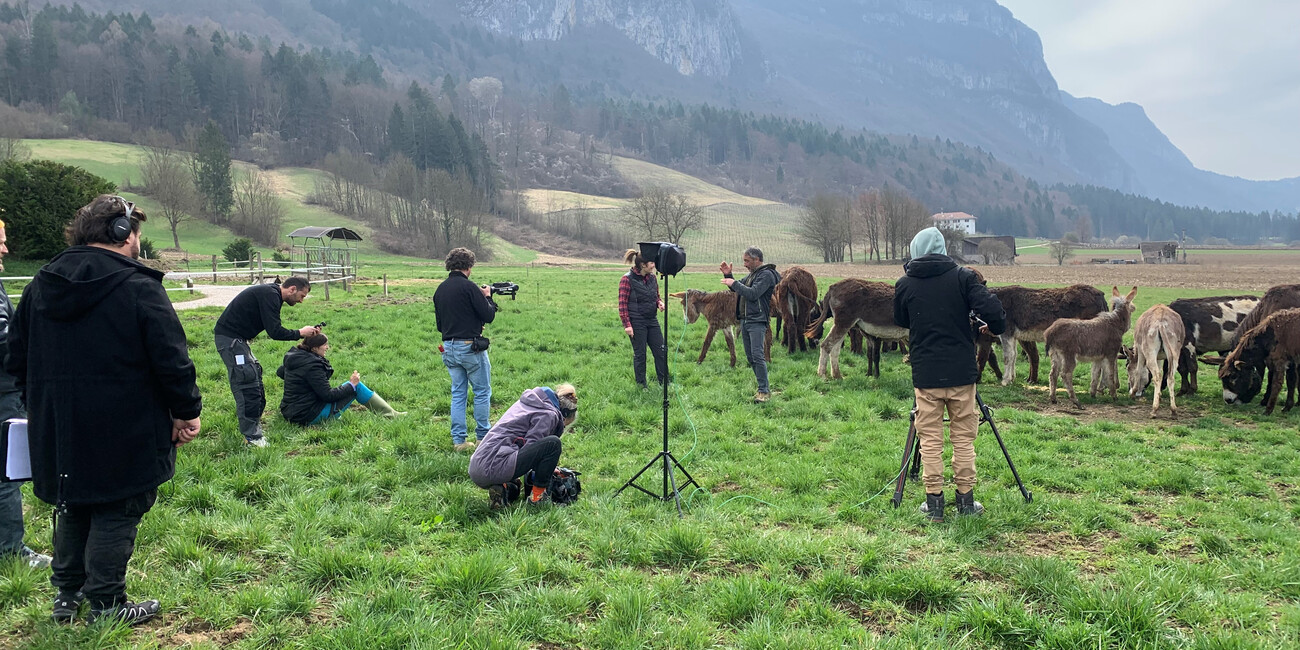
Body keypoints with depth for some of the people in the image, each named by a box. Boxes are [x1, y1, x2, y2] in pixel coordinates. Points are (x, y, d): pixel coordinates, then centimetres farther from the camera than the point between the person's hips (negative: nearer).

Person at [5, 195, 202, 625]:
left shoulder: (40, 286, 7)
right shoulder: (138, 286, -15)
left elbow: (16, 358, 14)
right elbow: (171, 360, -17)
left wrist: (42, 405, 25)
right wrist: (187, 411, -5)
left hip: (57, 429, 7)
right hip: (124, 435, -6)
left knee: (72, 508, 21)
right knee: (116, 512, 5)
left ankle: (66, 594, 31)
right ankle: (106, 603, 12)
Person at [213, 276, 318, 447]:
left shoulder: (271, 293, 12)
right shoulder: (270, 295, -19)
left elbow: (273, 329, 15)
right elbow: (274, 332, -24)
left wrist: (306, 332, 8)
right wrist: (300, 333, -9)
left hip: (236, 338, 11)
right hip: (230, 338, -11)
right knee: (247, 382, -11)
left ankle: (254, 427, 23)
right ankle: (252, 436, -7)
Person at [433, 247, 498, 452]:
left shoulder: (440, 290, 9)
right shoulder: (469, 287, -14)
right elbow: (488, 316, -11)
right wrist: (488, 298, 5)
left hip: (449, 348, 7)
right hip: (470, 347, -7)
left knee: (458, 394, 12)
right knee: (482, 392, 6)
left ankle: (458, 440, 12)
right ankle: (483, 437, 10)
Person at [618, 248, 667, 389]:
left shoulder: (651, 277, 7)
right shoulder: (627, 279, -12)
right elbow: (622, 304, -11)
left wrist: (659, 303, -2)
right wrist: (627, 325, -15)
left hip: (651, 320, 6)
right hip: (636, 323, -6)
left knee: (661, 350, 7)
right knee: (639, 354, 3)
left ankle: (664, 382, 19)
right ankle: (641, 385, 16)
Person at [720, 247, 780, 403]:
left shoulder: (766, 274, -11)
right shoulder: (752, 274, 18)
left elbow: (753, 293, -22)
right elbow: (736, 288, 25)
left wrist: (734, 283, -15)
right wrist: (728, 275, 9)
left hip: (757, 321, -10)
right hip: (744, 320, 10)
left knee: (758, 356, -14)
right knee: (750, 357, 10)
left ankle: (764, 391, -11)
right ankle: (763, 388, 17)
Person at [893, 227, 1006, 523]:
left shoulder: (904, 284, 0)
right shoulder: (963, 277, -4)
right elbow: (991, 309, -12)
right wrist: (994, 328, 8)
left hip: (925, 374, 0)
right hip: (962, 372, 0)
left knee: (930, 439, 6)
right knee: (963, 437, 10)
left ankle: (934, 503, 8)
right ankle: (966, 500, 15)